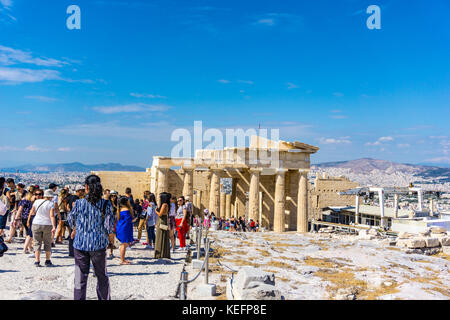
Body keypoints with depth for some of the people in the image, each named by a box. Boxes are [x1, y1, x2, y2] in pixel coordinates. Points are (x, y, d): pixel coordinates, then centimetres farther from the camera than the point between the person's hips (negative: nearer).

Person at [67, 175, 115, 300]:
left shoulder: (79, 203, -7)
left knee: (80, 278, 11)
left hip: (80, 244, 0)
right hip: (98, 244, 0)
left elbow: (70, 219, 10)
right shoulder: (106, 204, -10)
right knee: (102, 276, 16)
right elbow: (110, 225, -10)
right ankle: (105, 298, 24)